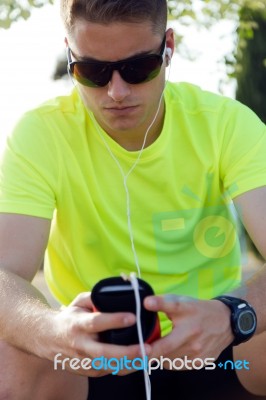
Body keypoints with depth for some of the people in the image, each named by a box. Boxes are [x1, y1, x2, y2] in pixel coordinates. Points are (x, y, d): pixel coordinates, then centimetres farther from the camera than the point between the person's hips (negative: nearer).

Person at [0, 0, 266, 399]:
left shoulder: (228, 123, -10)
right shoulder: (39, 135, -12)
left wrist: (230, 317, -46)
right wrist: (52, 331, -48)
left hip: (213, 349, 0)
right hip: (96, 356, 0)